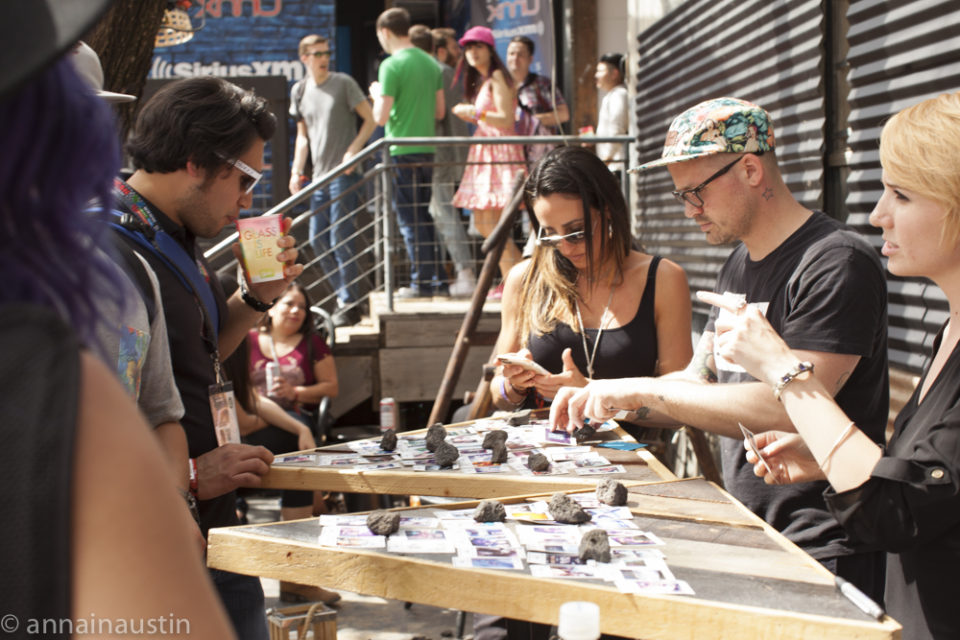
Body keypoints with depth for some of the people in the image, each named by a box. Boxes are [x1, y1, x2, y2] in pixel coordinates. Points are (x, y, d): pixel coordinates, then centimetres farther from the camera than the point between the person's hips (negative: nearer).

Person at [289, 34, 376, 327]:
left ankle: (350, 304, -2)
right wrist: (297, 171, 10)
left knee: (340, 239, -9)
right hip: (319, 176, 6)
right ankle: (344, 296, 20)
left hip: (344, 174, -6)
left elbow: (370, 119, -2)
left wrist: (353, 151, -14)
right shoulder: (299, 91, 12)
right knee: (318, 240, 7)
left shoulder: (343, 83, -2)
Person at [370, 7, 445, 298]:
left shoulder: (391, 65, -12)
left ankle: (423, 282, 1)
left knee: (410, 220, -1)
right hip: (427, 151, 7)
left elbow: (381, 117, -14)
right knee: (424, 217, 14)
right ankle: (435, 279, 16)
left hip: (402, 152, -7)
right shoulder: (431, 62, 10)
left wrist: (377, 95, 4)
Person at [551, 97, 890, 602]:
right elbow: (698, 381, 19)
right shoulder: (738, 267, 14)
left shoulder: (837, 265, -14)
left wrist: (643, 390, -17)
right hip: (747, 537, 8)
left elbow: (785, 411, -22)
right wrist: (600, 399, 2)